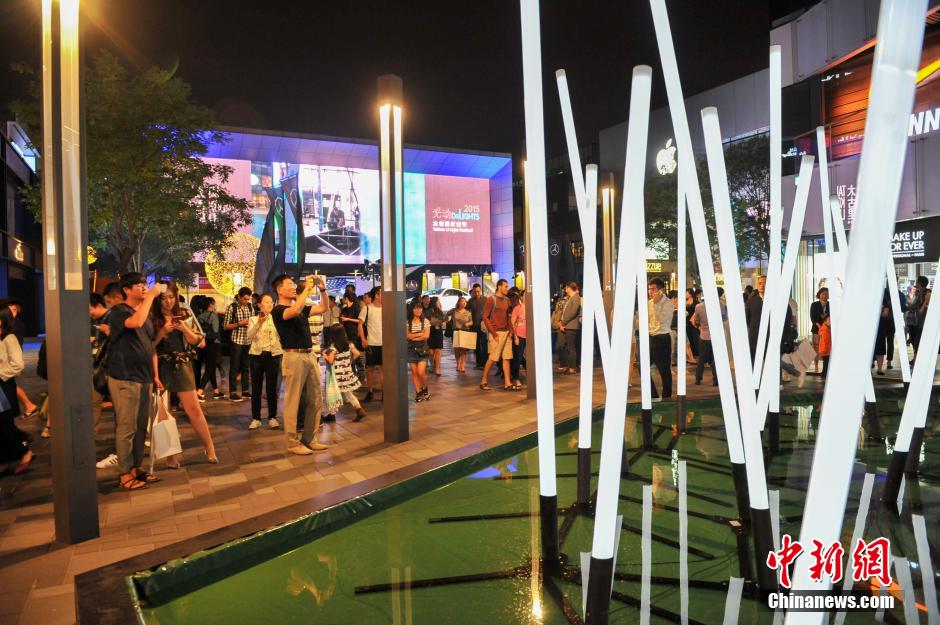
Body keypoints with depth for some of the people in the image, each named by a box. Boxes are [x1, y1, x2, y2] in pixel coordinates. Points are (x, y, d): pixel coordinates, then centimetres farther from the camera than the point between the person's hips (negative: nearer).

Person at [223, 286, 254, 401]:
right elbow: (226, 326, -6)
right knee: (234, 367, 0)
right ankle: (232, 393, 5)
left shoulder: (250, 308, 9)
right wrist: (239, 324, -18)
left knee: (246, 367, 10)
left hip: (248, 341, 5)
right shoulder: (231, 307, -5)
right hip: (236, 341, -5)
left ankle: (245, 391, 18)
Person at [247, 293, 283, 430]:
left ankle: (272, 417, 11)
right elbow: (250, 336, -13)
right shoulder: (253, 319, 5)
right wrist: (259, 323, -27)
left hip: (273, 355, 0)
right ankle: (255, 418, 10)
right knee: (256, 388, 2)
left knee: (272, 387, 2)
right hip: (257, 355, 0)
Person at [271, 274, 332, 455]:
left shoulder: (302, 308, 17)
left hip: (311, 356, 8)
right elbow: (295, 310, -27)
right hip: (294, 357, -8)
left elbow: (324, 308, 20)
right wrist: (307, 288, -19)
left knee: (315, 400, 11)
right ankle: (293, 443, 7)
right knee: (293, 401, -1)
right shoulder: (278, 310, -7)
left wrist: (322, 289, 6)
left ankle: (309, 439, 21)